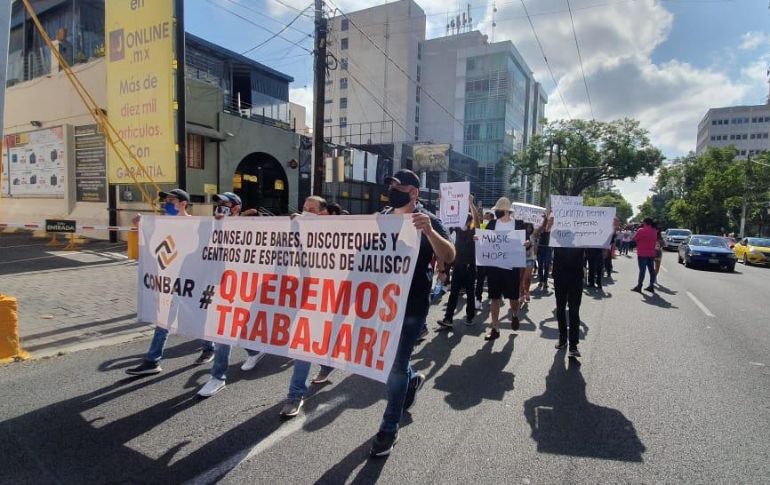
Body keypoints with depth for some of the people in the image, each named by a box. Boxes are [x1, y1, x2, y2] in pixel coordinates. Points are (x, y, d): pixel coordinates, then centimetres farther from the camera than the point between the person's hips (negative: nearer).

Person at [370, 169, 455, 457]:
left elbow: (449, 256, -20)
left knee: (396, 367, 0)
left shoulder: (427, 220, -8)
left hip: (412, 306, -5)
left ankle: (389, 429, 16)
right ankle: (412, 379, 49)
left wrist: (429, 231, -37)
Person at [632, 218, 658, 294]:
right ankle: (651, 286, 15)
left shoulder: (641, 230, -14)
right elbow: (656, 240, 17)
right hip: (651, 254, 6)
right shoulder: (654, 231, 6)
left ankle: (639, 287, -2)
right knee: (651, 270, 9)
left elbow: (634, 238, -5)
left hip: (642, 254, -6)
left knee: (642, 270, -5)